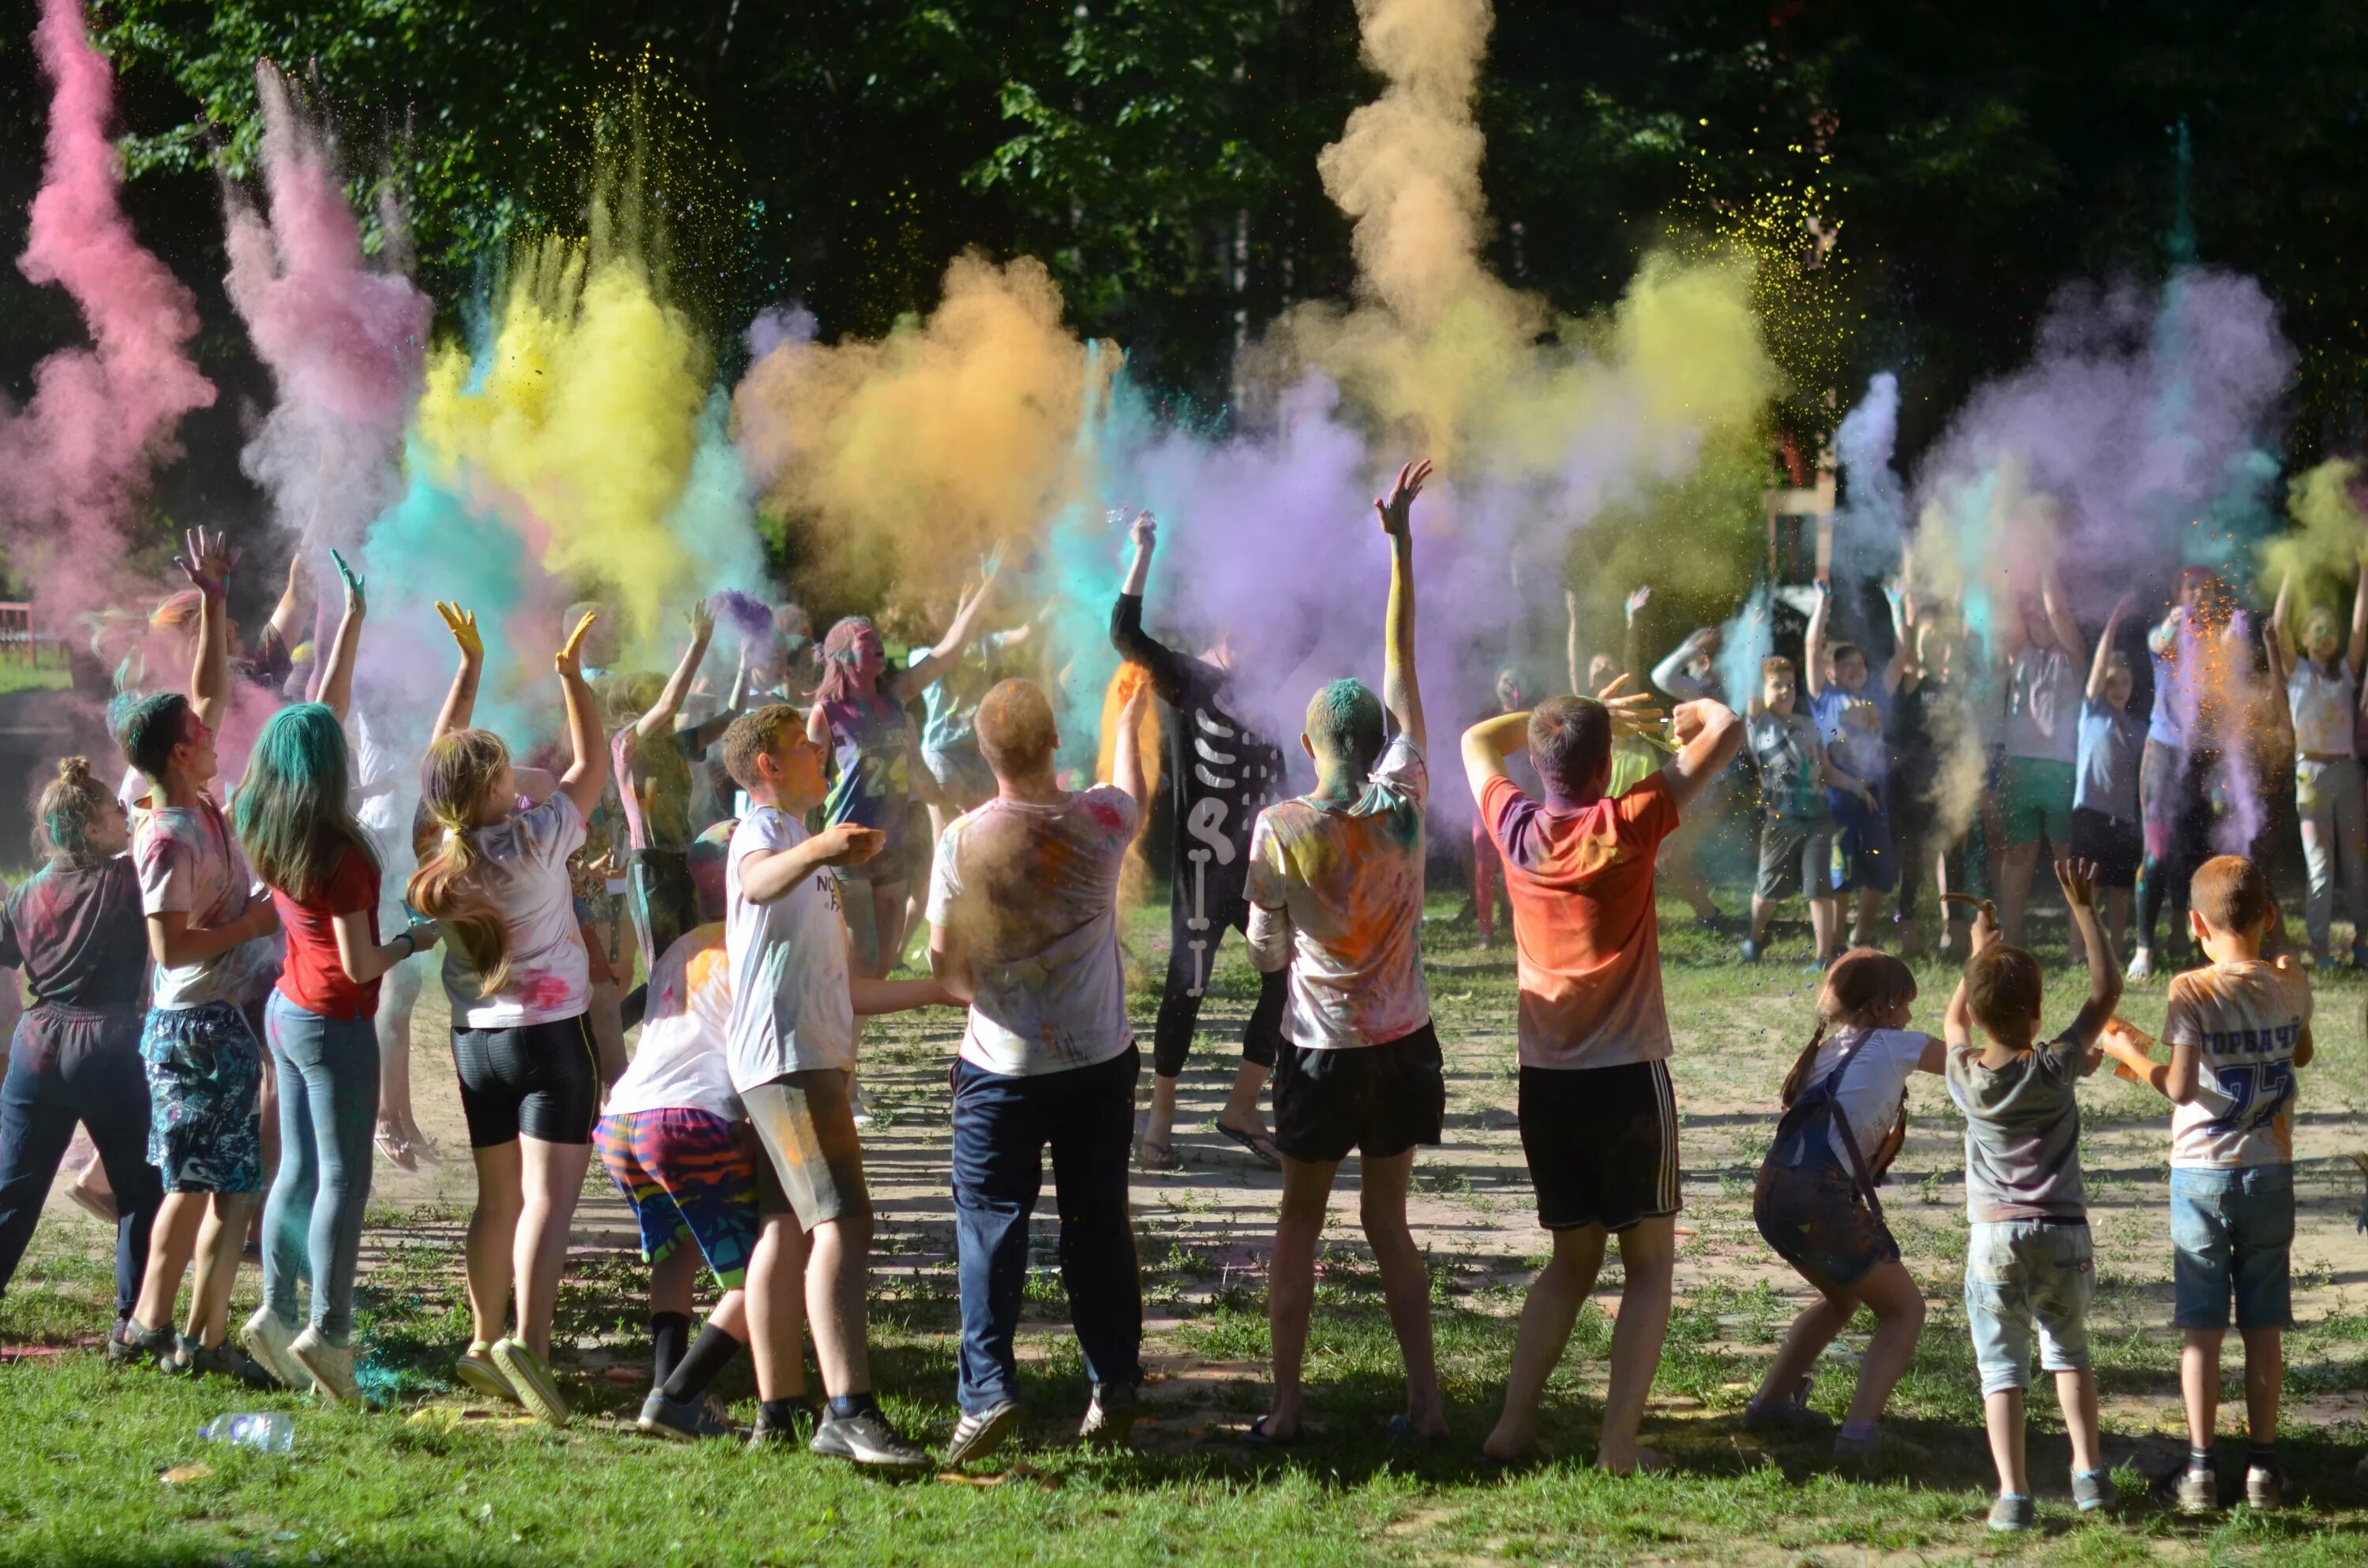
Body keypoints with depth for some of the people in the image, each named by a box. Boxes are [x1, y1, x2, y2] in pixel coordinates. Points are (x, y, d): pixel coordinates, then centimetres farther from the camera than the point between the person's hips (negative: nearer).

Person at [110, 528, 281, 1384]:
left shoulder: (200, 806, 6)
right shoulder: (169, 837, -19)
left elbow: (209, 689, 16)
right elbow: (171, 946, -23)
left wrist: (214, 603, 11)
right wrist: (253, 923, -16)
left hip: (218, 1016, 9)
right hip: (200, 1025, -9)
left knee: (193, 1183, 15)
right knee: (231, 1185, -5)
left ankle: (148, 1324, 20)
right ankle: (206, 1339, -1)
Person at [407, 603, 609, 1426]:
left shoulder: (440, 850, -1)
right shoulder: (533, 841, -15)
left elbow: (441, 757, 14)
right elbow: (591, 763, -3)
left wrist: (469, 665, 19)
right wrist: (572, 674, 3)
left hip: (476, 1039, 6)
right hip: (550, 1033, -6)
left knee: (498, 1198, 16)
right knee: (548, 1198, -12)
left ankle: (485, 1341, 18)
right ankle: (527, 1341, -26)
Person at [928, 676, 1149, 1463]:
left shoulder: (964, 840, -14)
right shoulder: (1097, 822, -8)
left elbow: (943, 960, -6)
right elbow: (1133, 796, 18)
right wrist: (1127, 728, 36)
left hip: (1002, 1066, -2)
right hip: (1099, 1063, 2)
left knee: (990, 1224, 3)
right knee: (1098, 1223, 12)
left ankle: (987, 1390, -7)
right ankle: (1114, 1390, 16)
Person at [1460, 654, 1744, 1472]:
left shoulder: (1516, 828, 0)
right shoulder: (1628, 825, -11)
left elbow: (1477, 741, 21)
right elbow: (1729, 731, -6)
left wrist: (1580, 714, 24)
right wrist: (1697, 711, 16)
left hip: (1544, 1082, 4)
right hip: (1627, 1079, -4)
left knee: (1572, 1258, 19)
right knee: (1650, 1263, 6)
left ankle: (1514, 1424, 9)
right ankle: (1620, 1439, -5)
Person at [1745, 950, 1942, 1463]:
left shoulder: (1826, 1049, 23)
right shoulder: (1893, 1046, 5)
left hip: (1774, 1194, 7)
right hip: (1821, 1196, -7)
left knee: (1843, 1298, 32)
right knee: (1904, 1309, 8)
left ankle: (1770, 1402, 29)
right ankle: (1859, 1429, -8)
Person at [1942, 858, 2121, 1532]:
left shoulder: (1967, 1076, -2)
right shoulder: (2057, 1067, -7)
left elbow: (1954, 1016, 21)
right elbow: (2106, 991, 2)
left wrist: (1979, 952, 32)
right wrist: (2084, 912, 5)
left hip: (1994, 1241, -1)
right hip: (2064, 1236, 1)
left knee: (2002, 1368, 0)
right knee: (2069, 1352, 22)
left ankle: (2012, 1494, -12)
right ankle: (2090, 1471, 13)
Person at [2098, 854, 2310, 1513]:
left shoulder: (2193, 992, -14)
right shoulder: (2292, 987, -1)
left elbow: (2182, 1087, -19)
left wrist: (2134, 1055, -2)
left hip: (2202, 1173, -3)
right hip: (2271, 1172, 3)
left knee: (2201, 1328, 3)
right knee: (2264, 1327, 9)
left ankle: (2201, 1467, 0)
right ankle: (2263, 1464, 12)